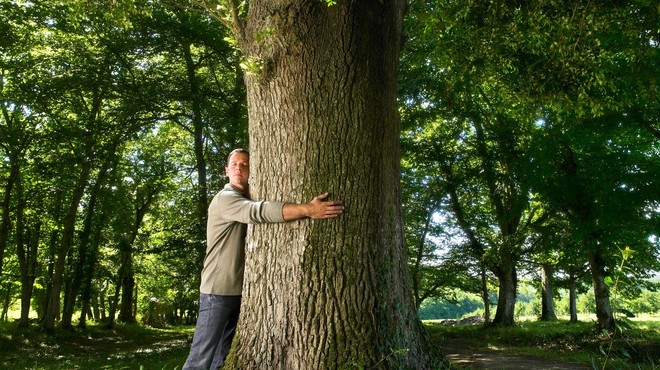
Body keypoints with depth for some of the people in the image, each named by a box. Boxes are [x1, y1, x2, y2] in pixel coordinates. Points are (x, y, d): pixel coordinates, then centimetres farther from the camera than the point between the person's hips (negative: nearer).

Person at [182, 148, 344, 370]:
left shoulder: (247, 200, 18)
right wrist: (308, 210, -40)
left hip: (241, 290, 8)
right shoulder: (225, 198, -13)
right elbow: (259, 211, -32)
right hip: (219, 289, -8)